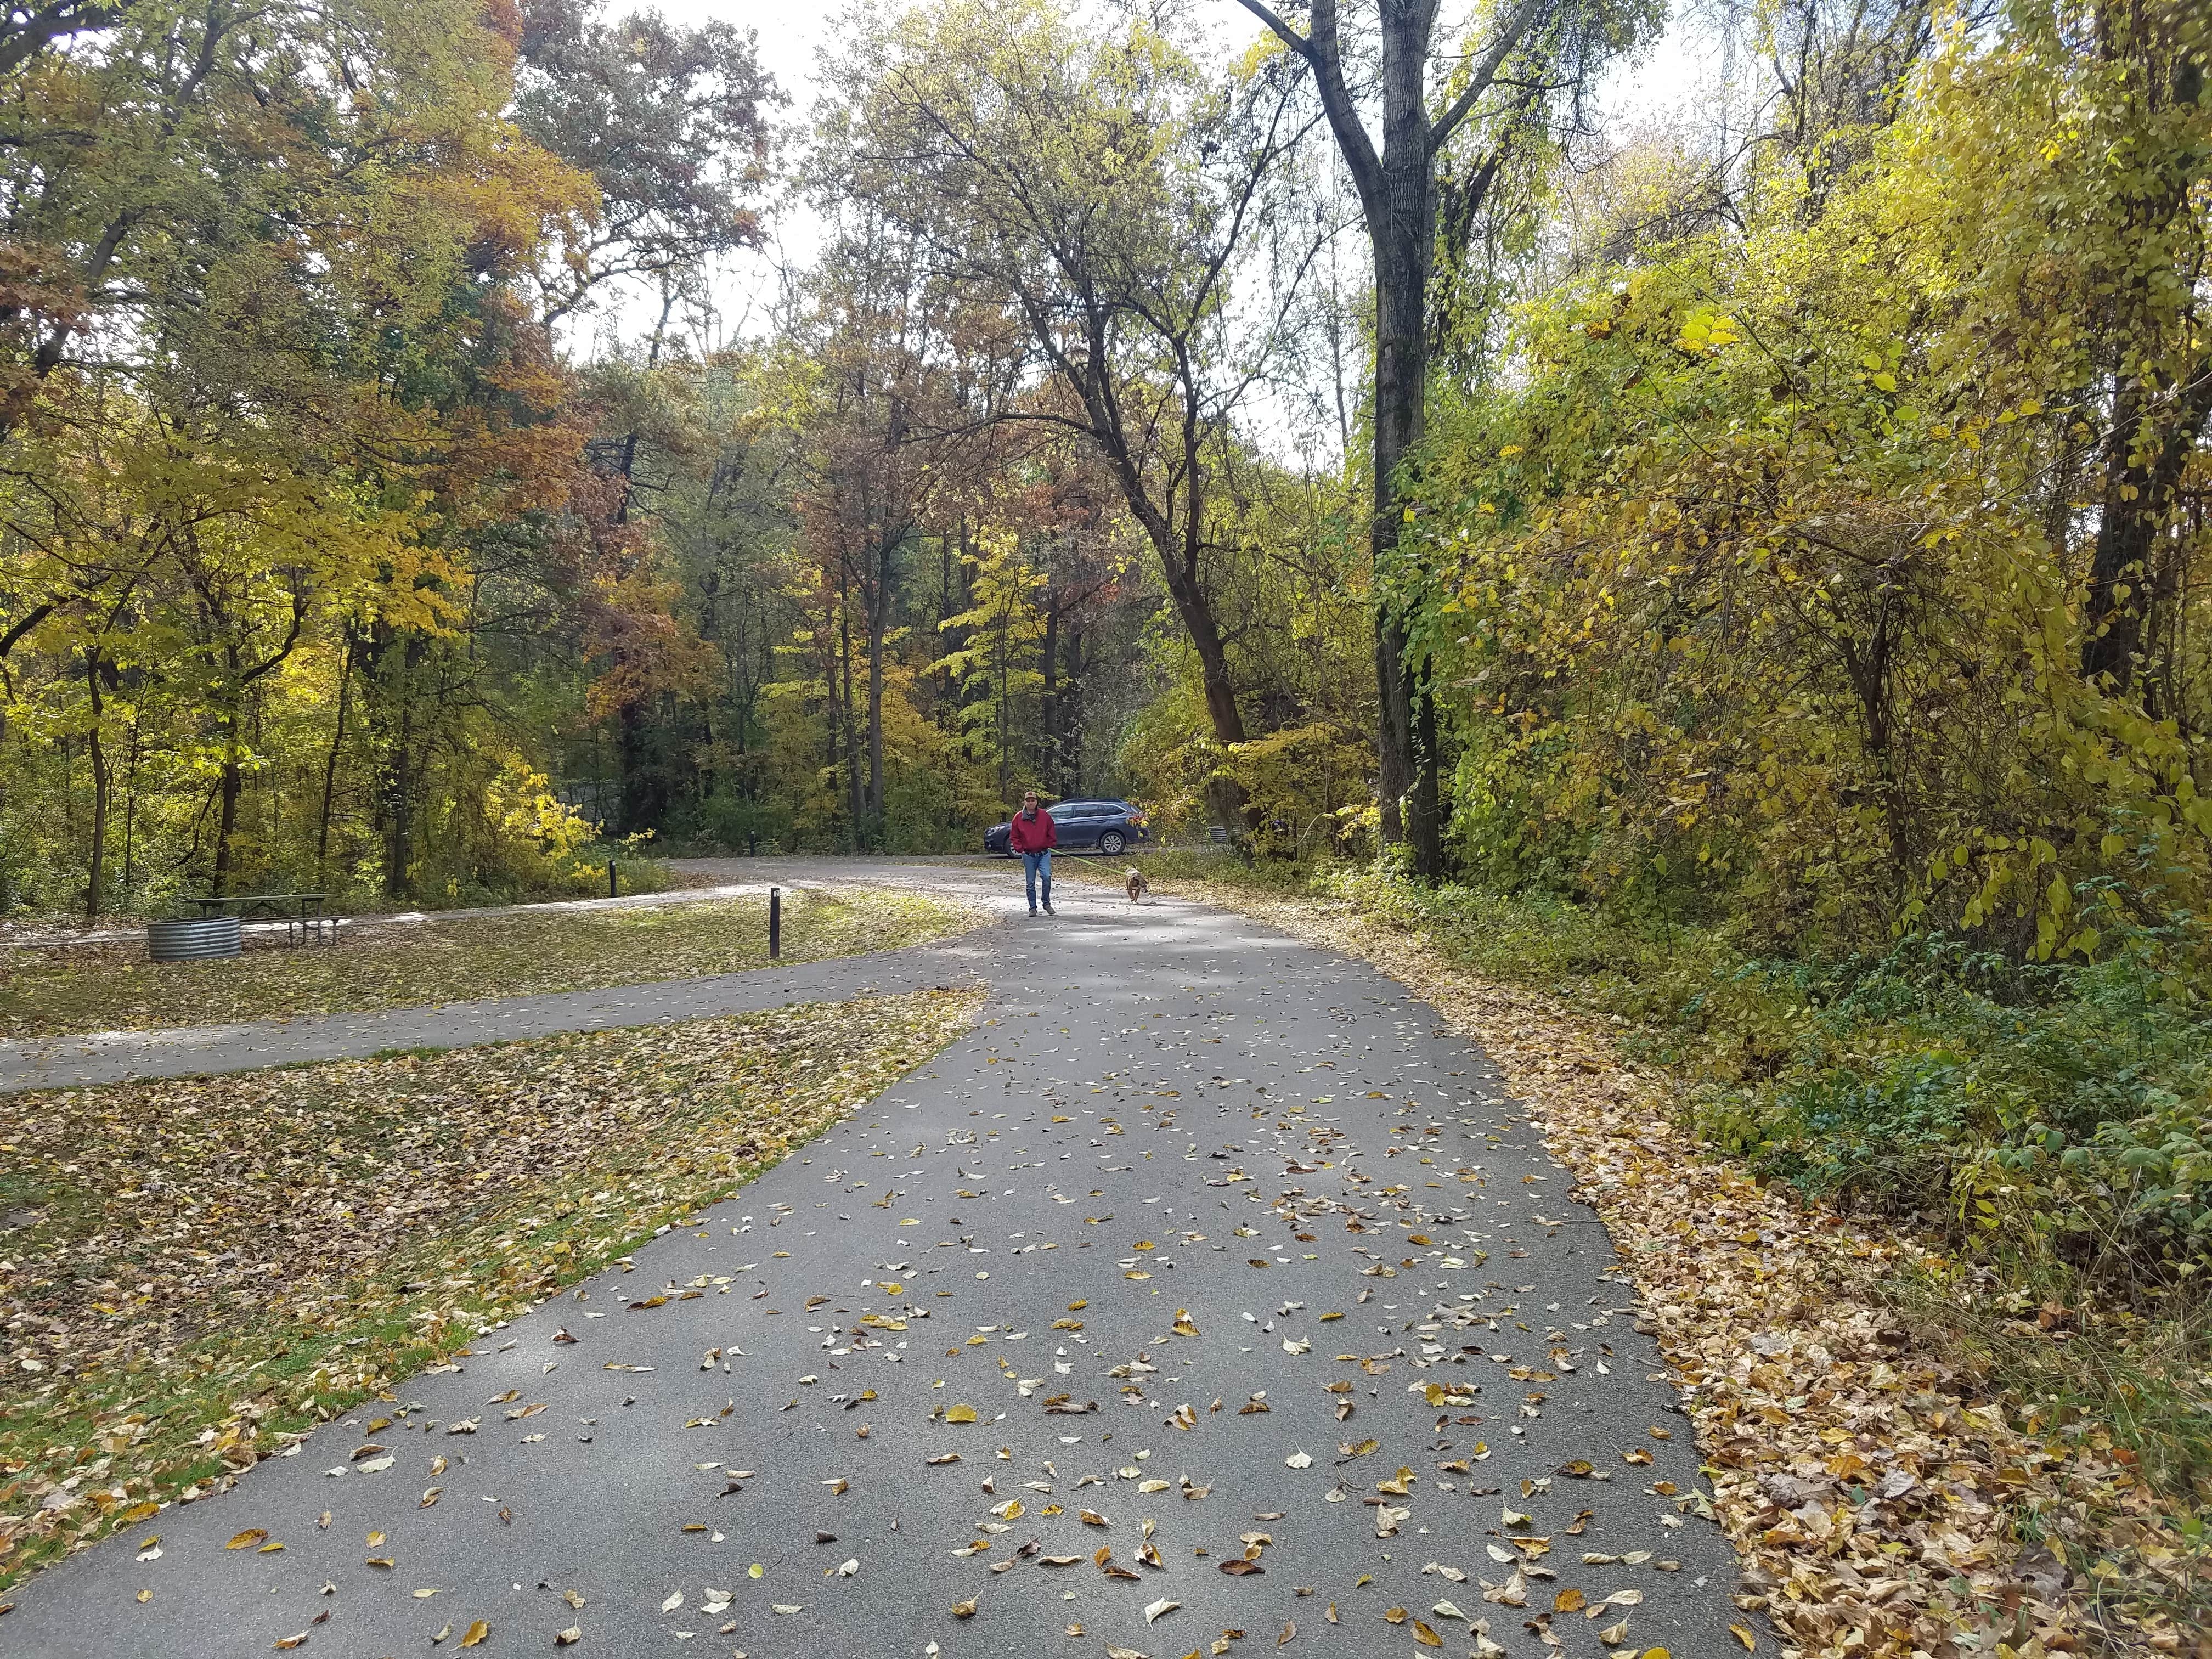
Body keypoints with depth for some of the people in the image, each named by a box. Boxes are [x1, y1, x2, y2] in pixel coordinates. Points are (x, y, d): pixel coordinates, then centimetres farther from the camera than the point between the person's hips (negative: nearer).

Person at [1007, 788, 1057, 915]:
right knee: (1030, 883, 3)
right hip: (1028, 855, 1)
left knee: (1047, 877, -17)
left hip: (1044, 853, -1)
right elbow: (1014, 837, 7)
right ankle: (1033, 908, 14)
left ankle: (1047, 903, 1)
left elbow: (1052, 833, 10)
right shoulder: (1019, 818, 1)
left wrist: (1050, 846, 4)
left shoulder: (1045, 816, 2)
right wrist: (1020, 849, 0)